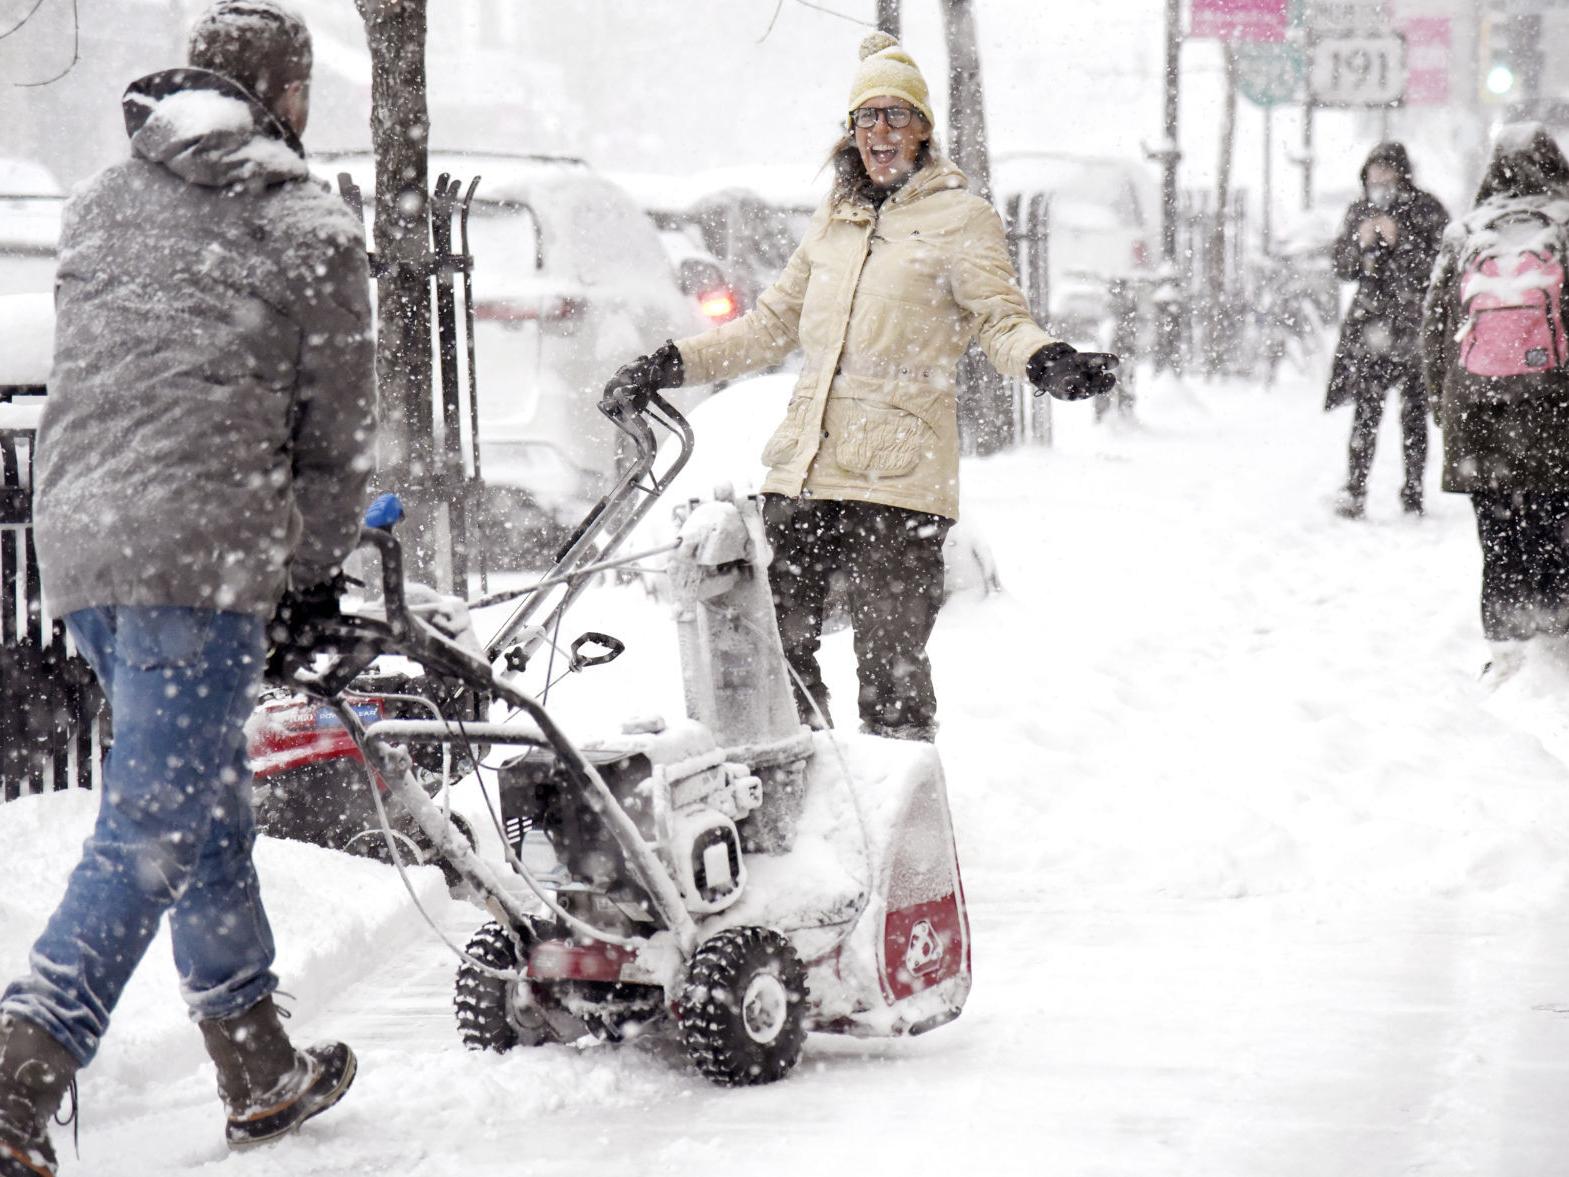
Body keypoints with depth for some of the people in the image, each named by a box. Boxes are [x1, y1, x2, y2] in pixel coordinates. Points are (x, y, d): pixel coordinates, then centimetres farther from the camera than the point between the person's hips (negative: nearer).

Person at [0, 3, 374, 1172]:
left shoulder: (101, 202, 18)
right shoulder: (310, 229, 1)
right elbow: (336, 426, 4)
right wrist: (318, 569, 17)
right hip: (207, 552, -7)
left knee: (208, 806, 20)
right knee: (157, 827, -8)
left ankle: (262, 1071, 28)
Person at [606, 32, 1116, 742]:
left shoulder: (959, 218, 5)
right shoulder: (833, 220, 21)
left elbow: (1001, 321, -3)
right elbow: (774, 323, 29)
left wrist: (1047, 363, -24)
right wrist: (674, 364, 24)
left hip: (898, 476, -6)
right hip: (804, 469, 6)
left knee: (889, 671, -10)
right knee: (776, 652, 4)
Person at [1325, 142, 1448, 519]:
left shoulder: (1426, 211, -2)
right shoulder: (1359, 213, 9)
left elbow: (1439, 265, -9)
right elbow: (1342, 268, 9)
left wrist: (1400, 242, -18)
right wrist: (1361, 244, -10)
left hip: (1414, 322, -2)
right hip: (1371, 319, 2)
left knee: (1414, 410, 2)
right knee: (1366, 409, -7)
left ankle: (1413, 489, 10)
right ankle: (1354, 491, -8)